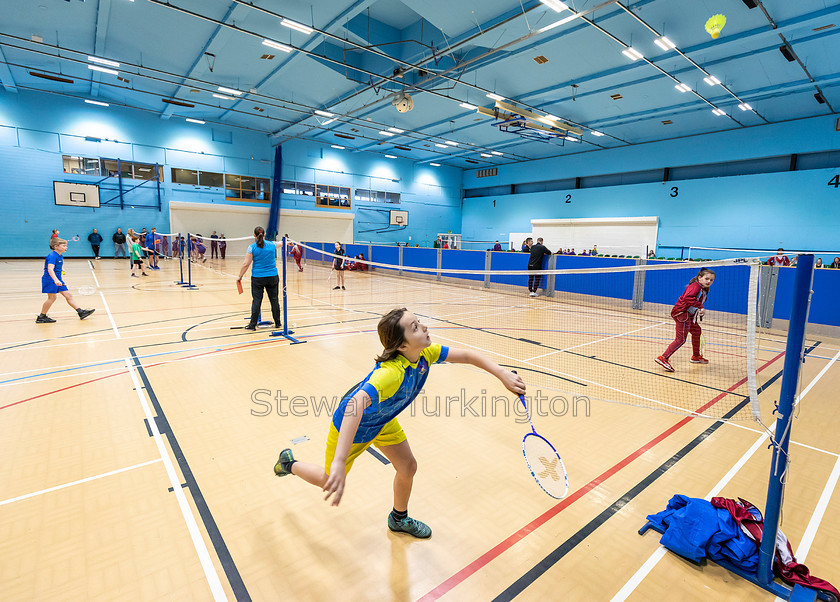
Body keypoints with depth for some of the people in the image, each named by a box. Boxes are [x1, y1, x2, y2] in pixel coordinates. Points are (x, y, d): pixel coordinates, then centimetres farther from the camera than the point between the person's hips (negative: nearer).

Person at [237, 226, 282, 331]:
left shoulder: (252, 247, -6)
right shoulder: (272, 244, 2)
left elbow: (246, 264, -9)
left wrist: (240, 276, 2)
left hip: (258, 278, -2)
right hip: (273, 276, 2)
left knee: (256, 300, 2)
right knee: (274, 300, 10)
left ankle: (253, 325, 7)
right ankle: (277, 323, 18)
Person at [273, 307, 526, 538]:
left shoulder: (426, 354, -21)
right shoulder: (391, 373, -44)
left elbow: (467, 355, -12)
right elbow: (354, 406, -58)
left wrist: (503, 374, -24)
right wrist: (339, 463, -66)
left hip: (383, 420, 7)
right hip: (350, 425, -6)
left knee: (408, 467, 10)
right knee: (330, 482, 14)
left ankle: (399, 518, 40)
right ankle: (289, 463, 44)